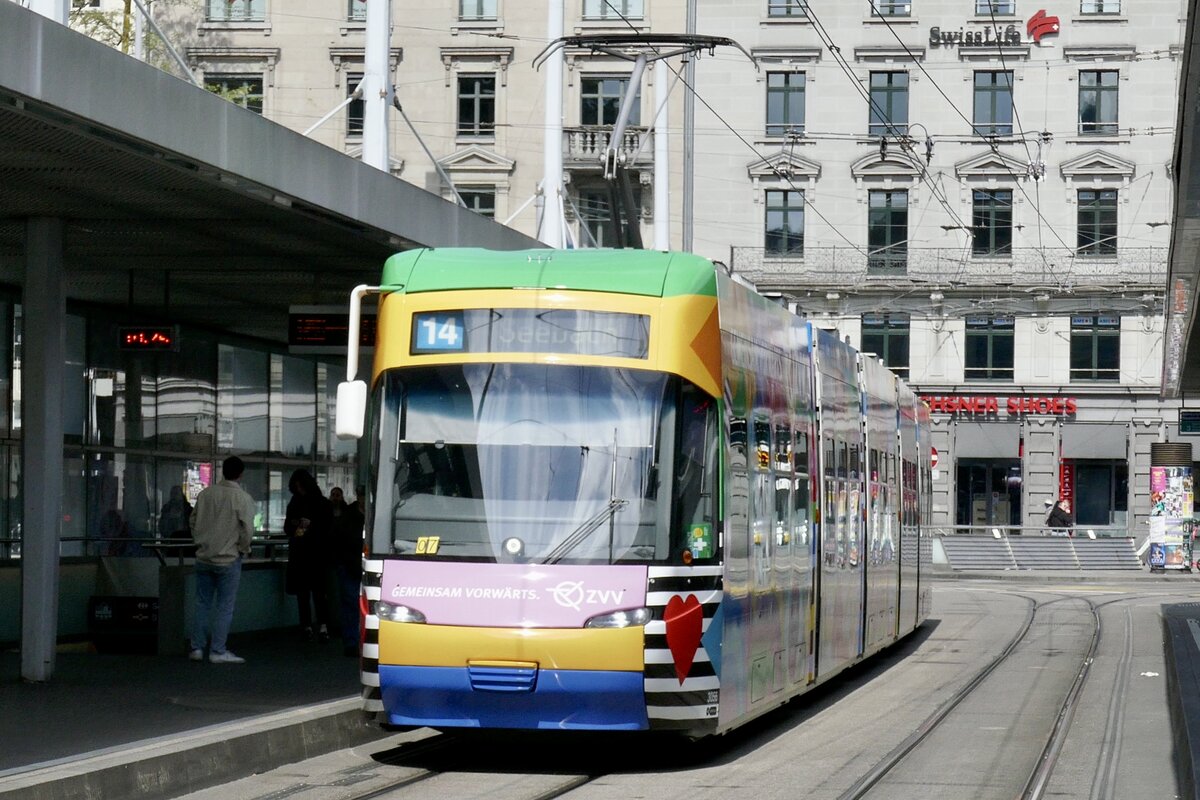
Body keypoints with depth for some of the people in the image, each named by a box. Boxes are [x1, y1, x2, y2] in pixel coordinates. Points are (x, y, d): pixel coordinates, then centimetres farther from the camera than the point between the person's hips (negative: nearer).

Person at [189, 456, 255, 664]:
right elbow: (247, 529, -14)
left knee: (203, 604, 12)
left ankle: (197, 648, 14)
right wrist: (244, 550, 3)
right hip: (229, 558, -5)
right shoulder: (243, 498, -12)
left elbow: (194, 520, 11)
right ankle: (217, 651, 1)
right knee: (224, 606, 2)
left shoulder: (206, 494, 2)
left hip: (204, 557, 5)